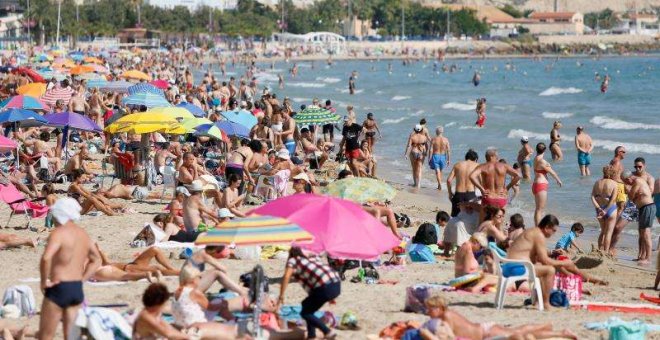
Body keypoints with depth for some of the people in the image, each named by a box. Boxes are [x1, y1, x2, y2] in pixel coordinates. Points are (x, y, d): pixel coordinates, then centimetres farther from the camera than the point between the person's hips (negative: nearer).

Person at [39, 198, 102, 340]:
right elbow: (96, 260, 24)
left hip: (59, 288, -7)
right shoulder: (83, 234, 12)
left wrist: (44, 281, -16)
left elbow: (46, 258, -29)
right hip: (78, 289, 7)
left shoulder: (59, 233, -13)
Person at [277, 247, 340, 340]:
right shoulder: (312, 258, 30)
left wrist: (281, 297, -4)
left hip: (326, 288, -7)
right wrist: (330, 296, 31)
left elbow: (286, 277, -3)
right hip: (337, 285, 7)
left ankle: (328, 332, -3)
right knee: (307, 305, 24)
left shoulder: (292, 260, 11)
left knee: (305, 313, 6)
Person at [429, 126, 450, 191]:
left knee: (437, 171, -4)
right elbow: (448, 150, -3)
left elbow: (431, 150, -9)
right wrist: (449, 159, 4)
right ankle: (439, 185, 27)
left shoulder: (433, 139, -8)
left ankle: (440, 184, -22)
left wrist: (429, 159, -2)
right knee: (440, 171, 20)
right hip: (443, 156, 3)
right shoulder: (446, 139, -3)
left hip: (435, 156, -3)